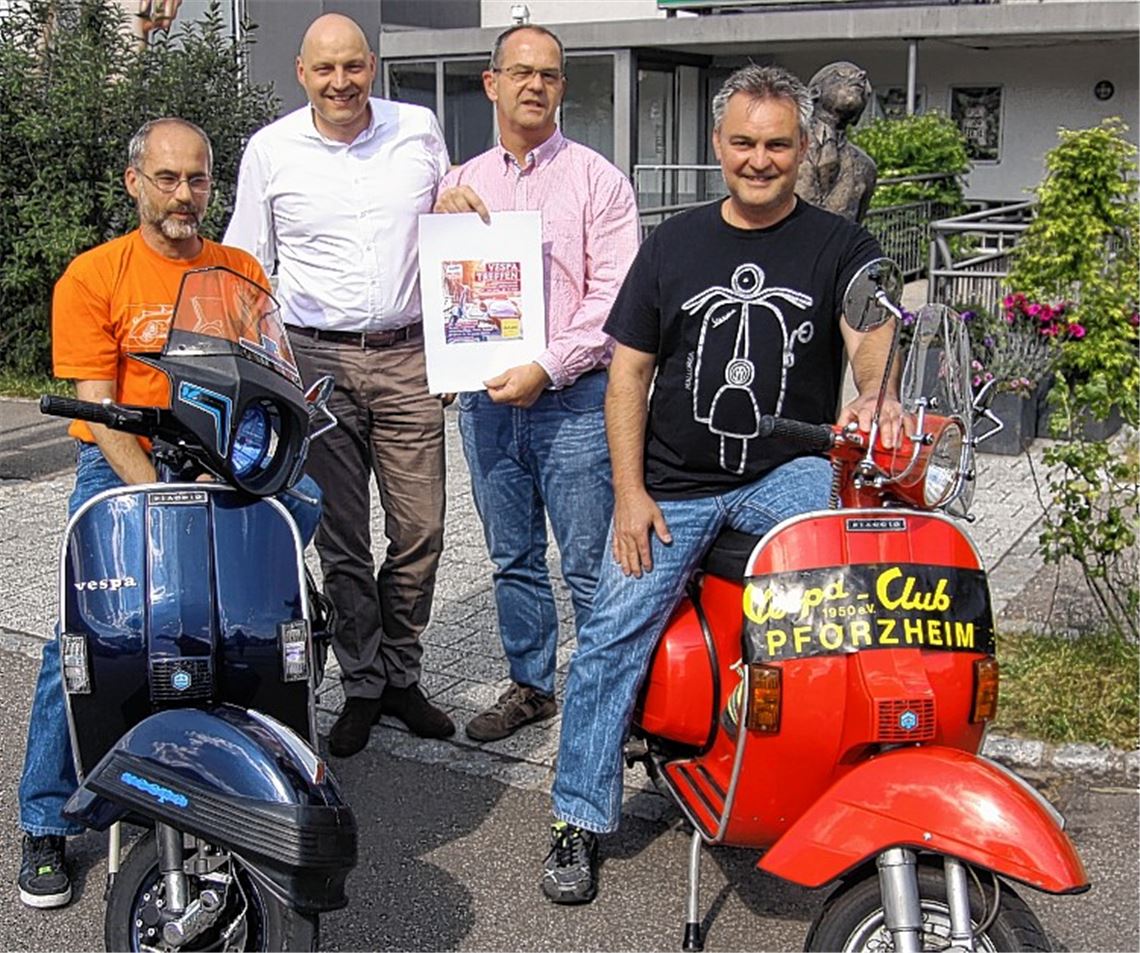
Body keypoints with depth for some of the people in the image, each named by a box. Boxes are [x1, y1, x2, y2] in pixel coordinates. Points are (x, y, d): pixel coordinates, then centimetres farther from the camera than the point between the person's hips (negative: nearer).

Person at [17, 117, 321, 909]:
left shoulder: (241, 272, 9)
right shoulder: (92, 276, -2)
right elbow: (98, 407, -8)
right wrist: (159, 497, -22)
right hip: (122, 466, -3)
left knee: (306, 495, -23)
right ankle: (47, 823, -3)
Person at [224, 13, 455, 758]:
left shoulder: (420, 131, 5)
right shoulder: (271, 150, 3)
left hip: (407, 359, 1)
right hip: (315, 361, -1)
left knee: (420, 531, 2)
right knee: (341, 539, 5)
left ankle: (402, 675, 21)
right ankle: (362, 686, 19)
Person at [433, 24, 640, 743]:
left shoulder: (597, 179, -1)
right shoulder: (461, 184, 14)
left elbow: (614, 298, -9)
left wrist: (546, 368, -18)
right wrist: (439, 220, 0)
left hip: (573, 399, -5)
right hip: (487, 398, 5)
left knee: (589, 568, -3)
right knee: (513, 560, 14)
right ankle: (532, 685, 28)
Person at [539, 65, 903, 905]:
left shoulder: (839, 246, 4)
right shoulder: (675, 243, 10)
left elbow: (870, 332, -14)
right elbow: (629, 369, 8)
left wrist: (875, 396, -39)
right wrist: (630, 492, -2)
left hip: (789, 472, -2)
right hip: (674, 486, 2)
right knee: (611, 636, -7)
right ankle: (579, 819, 7)